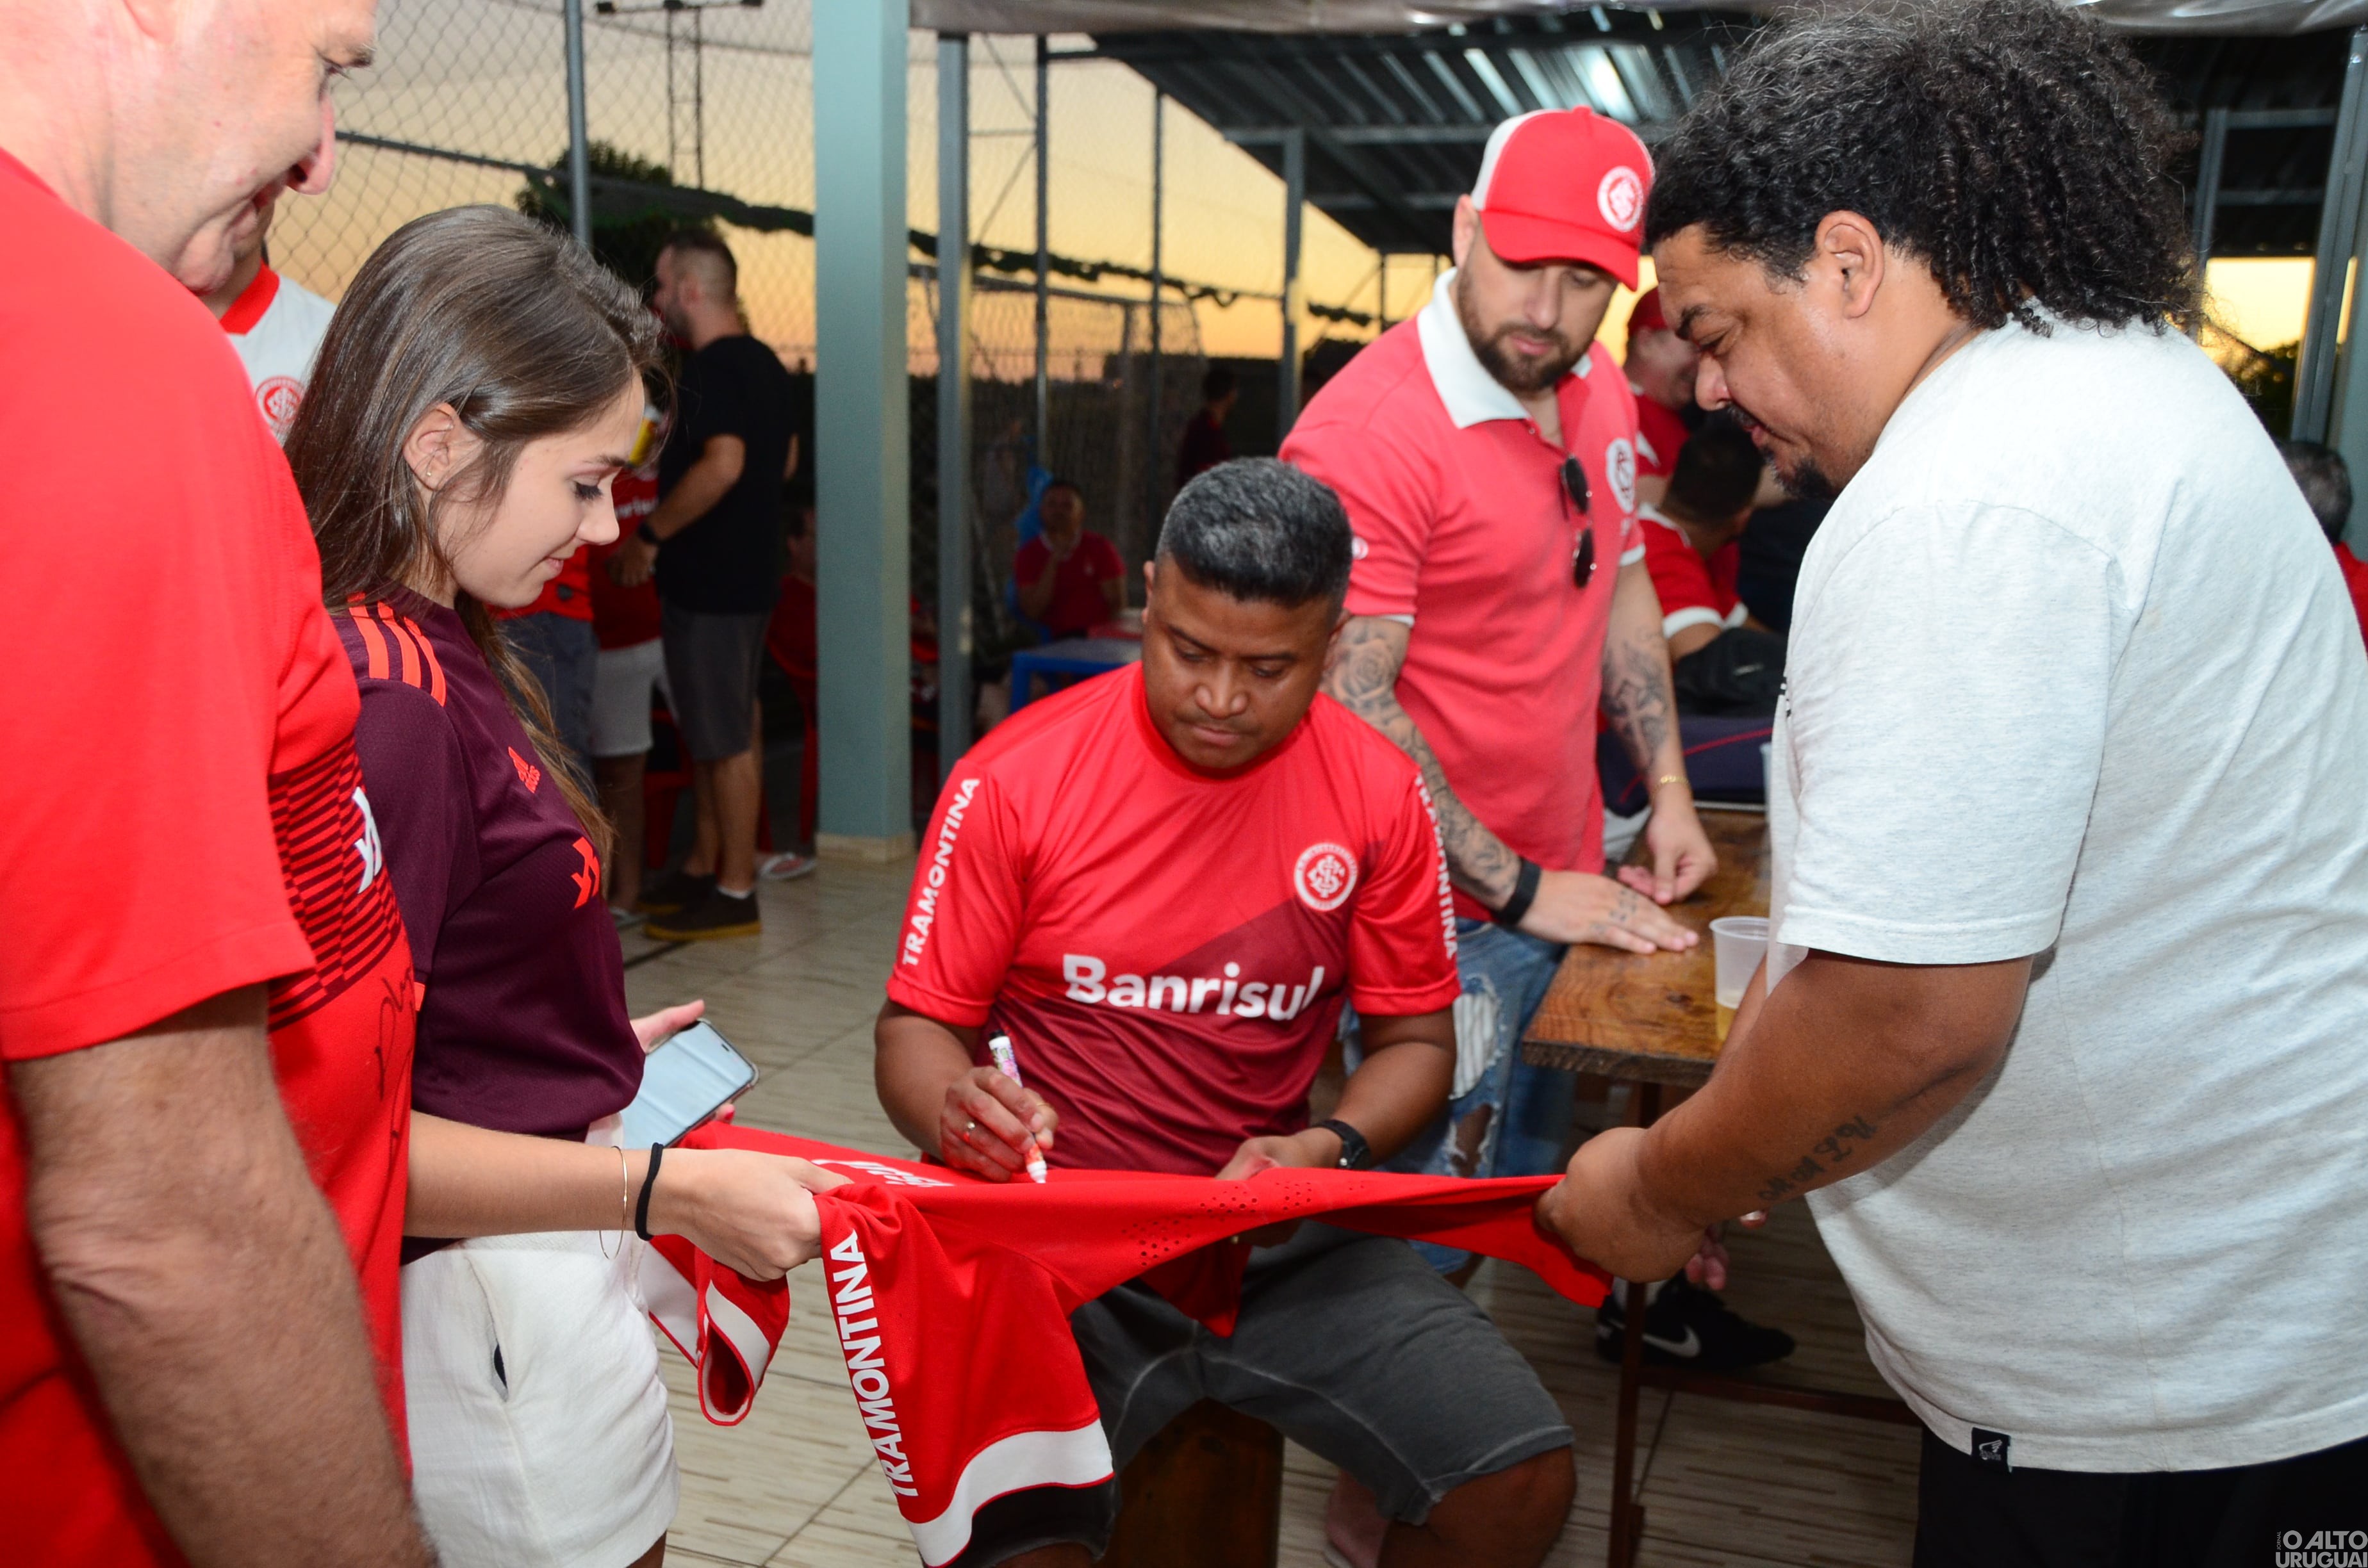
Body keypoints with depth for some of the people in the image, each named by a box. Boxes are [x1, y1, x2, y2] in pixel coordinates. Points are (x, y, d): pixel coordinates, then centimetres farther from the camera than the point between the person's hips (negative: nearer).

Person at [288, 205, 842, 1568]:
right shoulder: (389, 704, -25)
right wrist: (669, 1189, -22)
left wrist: (596, 1058, 15)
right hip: (493, 1305, -9)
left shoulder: (438, 652, 4)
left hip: (536, 1282, 9)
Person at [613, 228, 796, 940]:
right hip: (749, 570, 10)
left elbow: (722, 464, -30)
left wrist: (649, 535, -21)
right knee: (716, 728, 17)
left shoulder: (709, 369, -17)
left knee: (725, 739, -3)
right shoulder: (764, 363, 13)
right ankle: (705, 866, 28)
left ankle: (735, 894, 6)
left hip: (709, 580, -10)